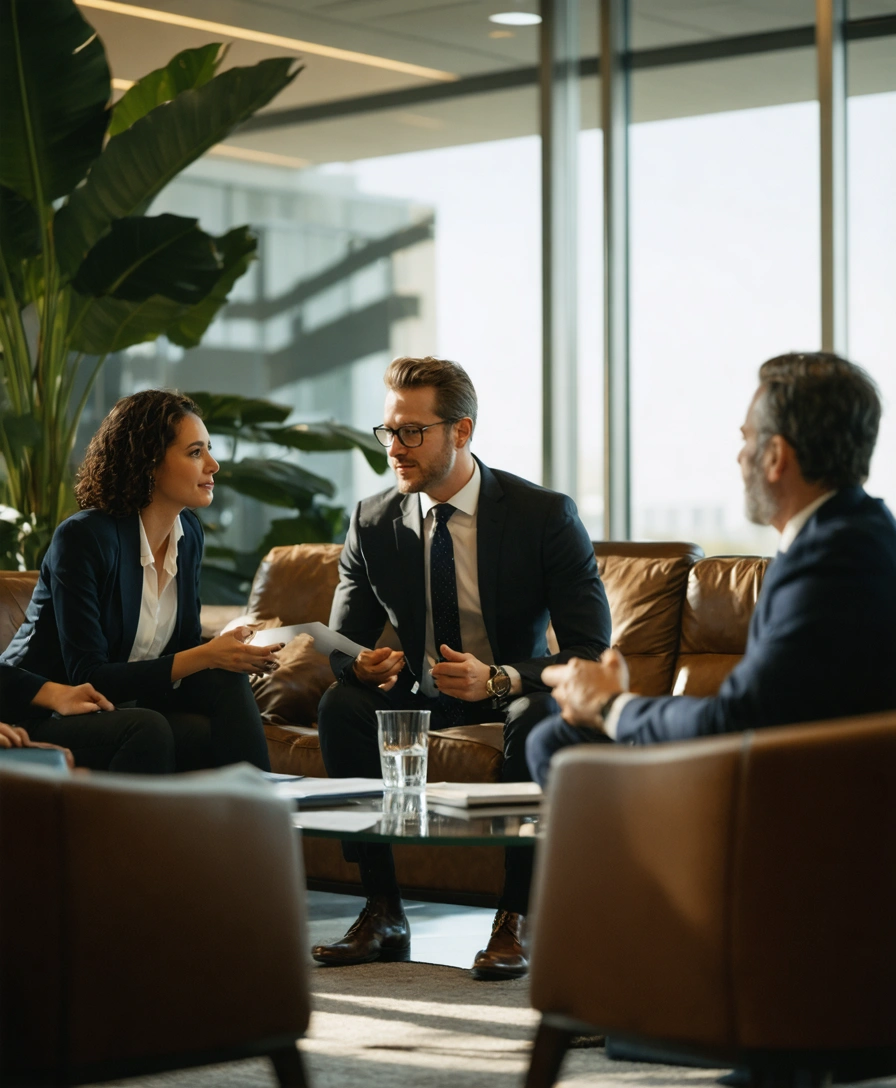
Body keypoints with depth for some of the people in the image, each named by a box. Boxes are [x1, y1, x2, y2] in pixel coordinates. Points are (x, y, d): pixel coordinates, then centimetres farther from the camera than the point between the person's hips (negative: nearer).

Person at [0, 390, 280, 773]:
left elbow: (184, 642, 9)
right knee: (147, 732, -33)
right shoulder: (83, 538, -21)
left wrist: (225, 651, -14)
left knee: (226, 681, -17)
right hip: (40, 711, -7)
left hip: (121, 705, 7)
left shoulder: (188, 532, 3)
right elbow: (88, 678, -24)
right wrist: (204, 657, -28)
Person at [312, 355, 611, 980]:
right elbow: (339, 643, 1)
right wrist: (360, 664, -26)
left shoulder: (547, 516, -17)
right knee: (340, 703, -25)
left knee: (542, 712, -37)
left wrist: (500, 679, -39)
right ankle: (383, 915, -21)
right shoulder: (372, 524, -6)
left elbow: (593, 653, -21)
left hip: (512, 692, -3)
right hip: (420, 693, 4)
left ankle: (516, 921, -29)